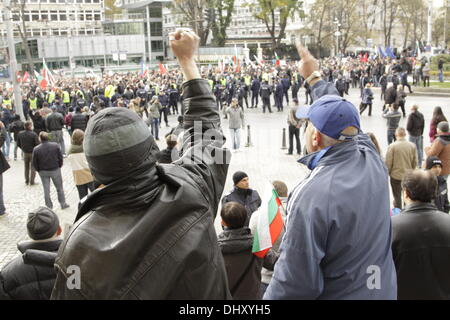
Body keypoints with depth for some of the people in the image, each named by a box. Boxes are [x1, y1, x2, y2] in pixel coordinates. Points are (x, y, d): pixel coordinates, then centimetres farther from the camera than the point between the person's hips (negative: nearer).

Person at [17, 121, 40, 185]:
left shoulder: (20, 134, -5)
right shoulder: (33, 134, -21)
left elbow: (18, 144, 3)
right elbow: (37, 144, -20)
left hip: (25, 153, 5)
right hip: (33, 153, -5)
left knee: (26, 168, 18)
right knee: (33, 167, 8)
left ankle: (27, 181, 25)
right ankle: (32, 181, 10)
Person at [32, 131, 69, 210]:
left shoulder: (36, 149, -12)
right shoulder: (55, 145, -11)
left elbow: (34, 163, -6)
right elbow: (60, 157, -5)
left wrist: (38, 170, 9)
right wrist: (59, 166, 9)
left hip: (43, 172, 0)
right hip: (55, 170, 0)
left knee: (46, 190, 10)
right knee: (59, 188, 15)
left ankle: (49, 207, 16)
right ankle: (63, 204, 23)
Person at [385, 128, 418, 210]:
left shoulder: (392, 146, -16)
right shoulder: (412, 146, -6)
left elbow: (388, 163, -11)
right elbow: (415, 162, 1)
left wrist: (387, 173, 7)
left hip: (395, 175, -3)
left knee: (397, 197, 10)